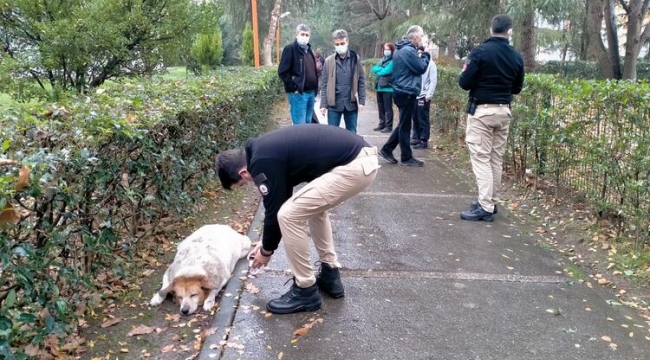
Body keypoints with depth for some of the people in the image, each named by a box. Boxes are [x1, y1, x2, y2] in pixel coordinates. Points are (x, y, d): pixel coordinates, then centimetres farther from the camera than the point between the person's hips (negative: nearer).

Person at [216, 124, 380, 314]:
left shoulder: (262, 163, -10)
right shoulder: (263, 149, 20)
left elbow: (274, 210, -1)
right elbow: (281, 200, 29)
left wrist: (266, 250, 16)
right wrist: (267, 241, 35)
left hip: (354, 166, -10)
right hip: (363, 157, 11)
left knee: (289, 215, -5)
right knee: (314, 207, 28)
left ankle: (306, 291, 9)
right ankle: (330, 275, 31)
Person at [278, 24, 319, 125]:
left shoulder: (309, 50, 17)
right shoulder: (290, 49, -7)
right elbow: (282, 72, -14)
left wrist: (315, 90, 14)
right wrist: (294, 87, -14)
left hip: (311, 93, 8)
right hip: (298, 93, -8)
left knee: (307, 123, 14)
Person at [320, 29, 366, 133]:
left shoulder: (355, 59, 3)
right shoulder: (329, 61, 2)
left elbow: (361, 81, 4)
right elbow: (324, 85, 2)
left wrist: (361, 101, -3)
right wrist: (323, 104, -5)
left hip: (351, 103, 1)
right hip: (334, 104, -1)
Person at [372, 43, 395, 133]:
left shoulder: (393, 61, -7)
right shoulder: (382, 60, 17)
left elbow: (384, 71, -15)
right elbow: (374, 69, 7)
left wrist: (378, 69, 2)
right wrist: (381, 69, -9)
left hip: (388, 88, -8)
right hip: (379, 87, 8)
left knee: (388, 108, -4)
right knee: (380, 107, 12)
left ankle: (388, 126, 0)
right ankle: (382, 124, 21)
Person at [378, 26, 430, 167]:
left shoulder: (402, 49, 15)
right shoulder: (408, 50, -18)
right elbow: (421, 68, -15)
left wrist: (422, 56, 7)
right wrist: (426, 55, -1)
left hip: (402, 92, 10)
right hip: (406, 93, -10)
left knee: (403, 124, 16)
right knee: (405, 126, -1)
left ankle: (386, 149, 19)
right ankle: (407, 158, 8)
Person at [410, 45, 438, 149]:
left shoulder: (430, 63, -3)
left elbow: (433, 81, -8)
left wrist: (428, 95, -14)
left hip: (423, 96, -6)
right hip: (414, 95, 6)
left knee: (423, 120, -3)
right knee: (415, 118, 10)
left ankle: (424, 141, 2)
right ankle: (416, 138, 20)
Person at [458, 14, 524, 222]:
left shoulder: (480, 52, -11)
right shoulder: (516, 57, 6)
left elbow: (465, 83, -11)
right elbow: (517, 88, 14)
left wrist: (466, 71, 10)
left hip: (481, 110, -5)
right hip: (504, 111, 6)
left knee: (481, 158, -5)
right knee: (496, 158, 12)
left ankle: (485, 208, -9)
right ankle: (491, 202, 20)